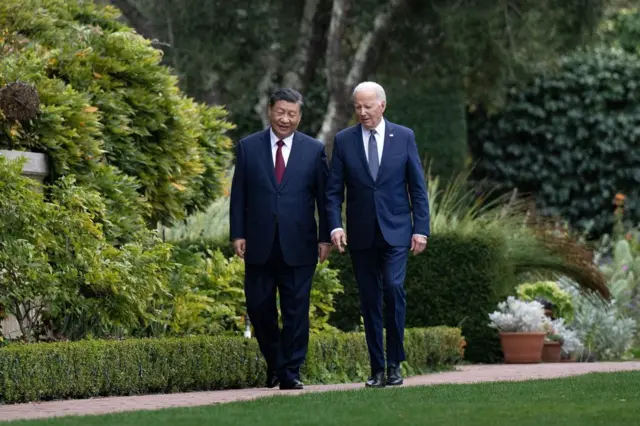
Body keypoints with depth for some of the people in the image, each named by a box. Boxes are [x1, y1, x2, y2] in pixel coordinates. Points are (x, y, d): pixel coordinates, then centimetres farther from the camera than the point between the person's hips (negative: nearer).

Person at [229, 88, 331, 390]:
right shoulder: (248, 147, 5)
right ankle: (274, 362, 26)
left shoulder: (315, 150, 3)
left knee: (296, 311, 0)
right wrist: (237, 234, -2)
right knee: (258, 307, 5)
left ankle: (290, 373, 7)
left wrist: (325, 237, -1)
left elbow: (324, 196, 4)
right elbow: (238, 195, 5)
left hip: (298, 246, -1)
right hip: (259, 244, 1)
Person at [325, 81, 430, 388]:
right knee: (369, 301, 4)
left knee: (393, 288, -18)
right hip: (361, 235, 2)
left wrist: (421, 229, -3)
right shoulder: (343, 141, 4)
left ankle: (395, 362, -7)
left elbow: (417, 187, 4)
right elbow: (333, 190, 3)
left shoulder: (404, 137, 3)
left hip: (396, 232, -1)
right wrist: (335, 226, -12)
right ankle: (377, 369, 10)